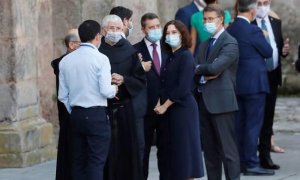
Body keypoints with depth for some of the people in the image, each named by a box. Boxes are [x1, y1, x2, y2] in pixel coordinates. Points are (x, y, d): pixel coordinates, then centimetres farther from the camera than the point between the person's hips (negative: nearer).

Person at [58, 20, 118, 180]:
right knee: (96, 162, -4)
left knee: (78, 161, 10)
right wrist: (114, 88, 5)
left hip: (76, 114, 6)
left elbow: (63, 96, 8)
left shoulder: (66, 60, 6)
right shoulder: (100, 59, -10)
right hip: (96, 115, -6)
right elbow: (106, 91, -16)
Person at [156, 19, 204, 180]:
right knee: (174, 149, 8)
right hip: (170, 110, 8)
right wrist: (160, 103, -1)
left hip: (183, 108, -8)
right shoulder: (170, 58, 14)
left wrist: (165, 106, -12)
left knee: (184, 147, -4)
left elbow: (182, 88, -16)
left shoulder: (185, 57, -9)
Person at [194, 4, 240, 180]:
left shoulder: (230, 43, -7)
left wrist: (199, 69, -3)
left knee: (228, 148, -7)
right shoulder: (204, 45, 19)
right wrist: (205, 74, -8)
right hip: (204, 102, 8)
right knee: (209, 149, 10)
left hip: (221, 102, -8)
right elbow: (195, 70, 12)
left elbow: (214, 68, -19)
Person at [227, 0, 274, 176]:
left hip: (236, 83, 7)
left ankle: (240, 161, 18)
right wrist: (262, 38, 11)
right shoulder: (253, 30, -16)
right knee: (253, 124, -3)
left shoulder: (230, 29, 5)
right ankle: (251, 164, -3)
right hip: (254, 83, -7)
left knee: (239, 124, 12)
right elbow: (268, 52, -7)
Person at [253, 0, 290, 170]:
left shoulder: (276, 23, 12)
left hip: (272, 76, 6)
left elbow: (278, 47, 16)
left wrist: (284, 50, -6)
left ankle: (265, 156, 18)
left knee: (268, 119, 11)